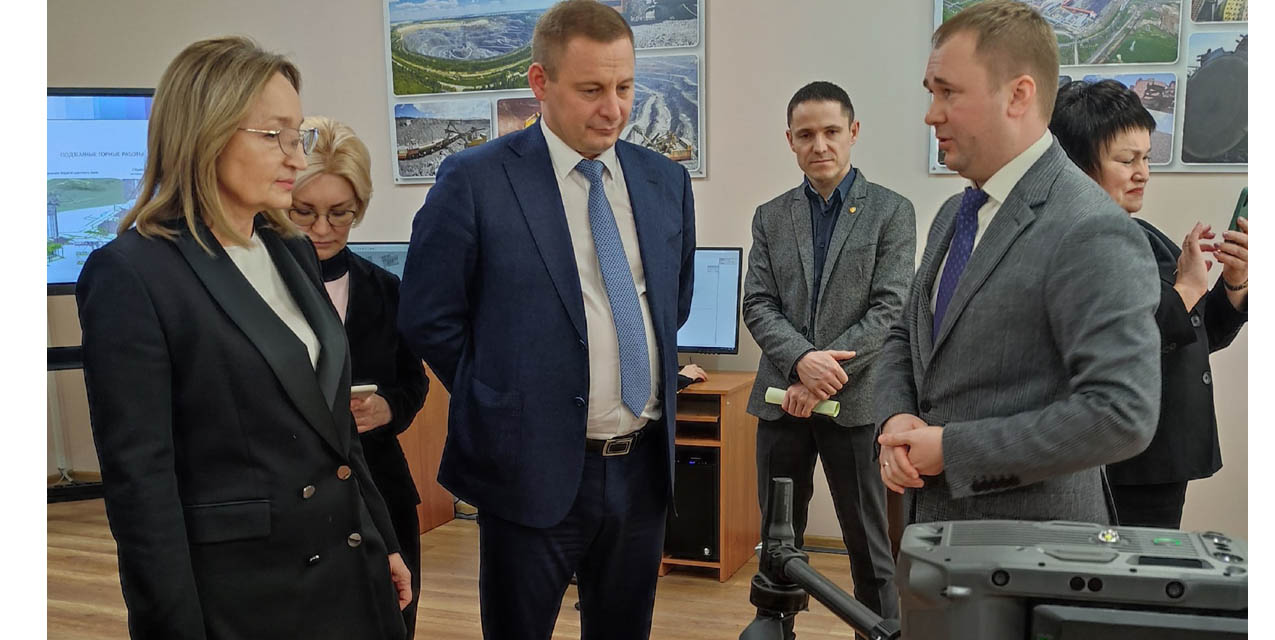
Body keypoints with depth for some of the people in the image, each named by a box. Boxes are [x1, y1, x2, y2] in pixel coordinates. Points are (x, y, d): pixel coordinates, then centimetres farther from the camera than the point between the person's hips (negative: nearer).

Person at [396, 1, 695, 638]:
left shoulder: (666, 180, 4)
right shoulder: (474, 180, -11)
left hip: (644, 466, 5)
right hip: (535, 472, -4)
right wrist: (499, 400, 0)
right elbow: (427, 318, -5)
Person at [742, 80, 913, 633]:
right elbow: (757, 306, 2)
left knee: (870, 546, 8)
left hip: (856, 401, -3)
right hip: (782, 399, 3)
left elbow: (889, 311, -8)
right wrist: (802, 359, -17)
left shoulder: (891, 211, 0)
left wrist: (824, 376, -15)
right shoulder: (770, 217, 9)